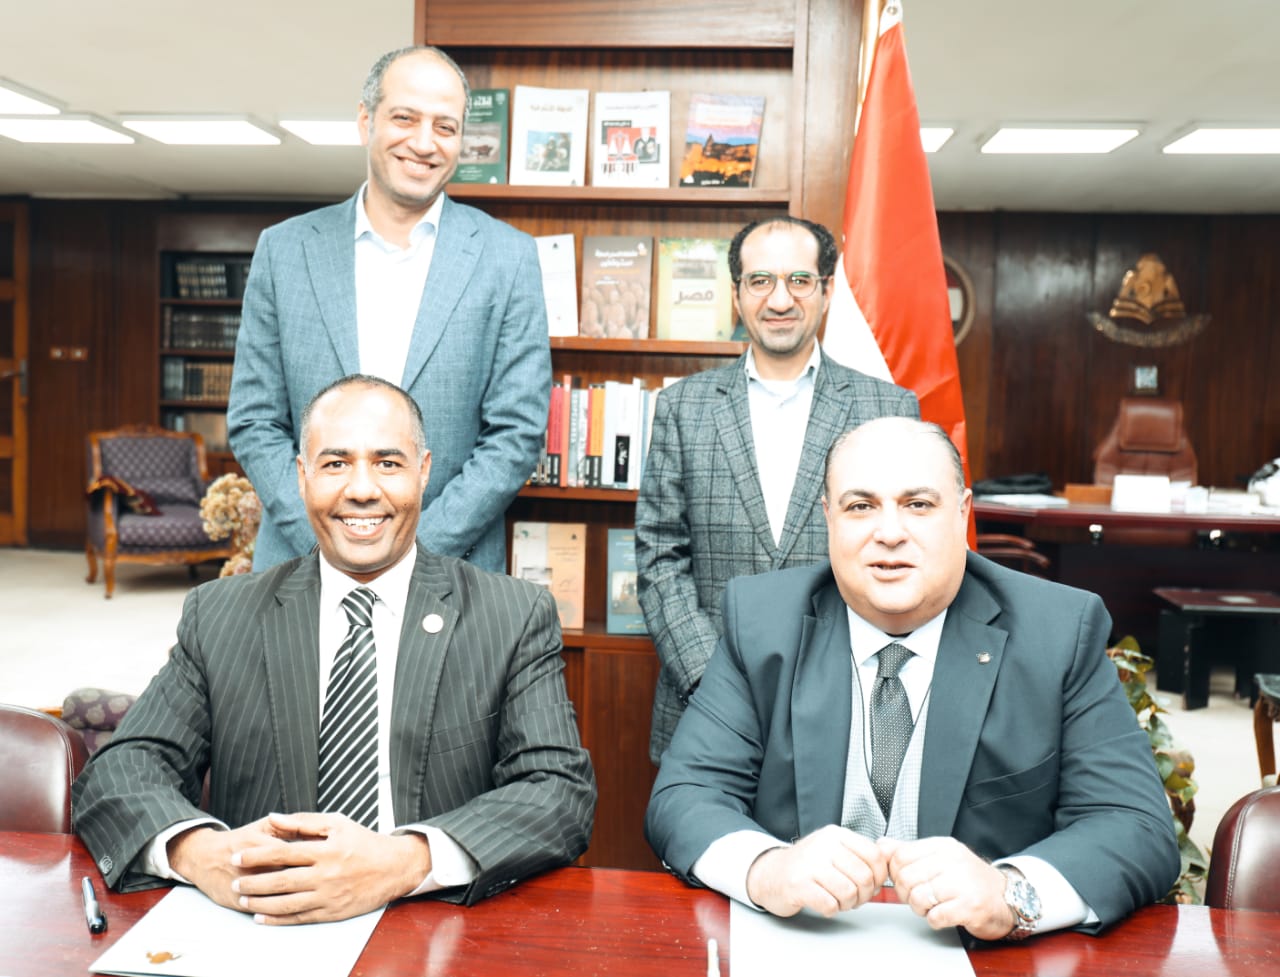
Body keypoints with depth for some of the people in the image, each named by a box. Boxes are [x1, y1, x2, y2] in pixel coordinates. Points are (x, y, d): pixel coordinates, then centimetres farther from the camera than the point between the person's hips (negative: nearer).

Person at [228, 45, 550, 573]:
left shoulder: (507, 258, -1)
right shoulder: (285, 249, 4)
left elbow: (517, 433, -4)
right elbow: (254, 423, 4)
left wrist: (416, 551, -11)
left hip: (448, 575, -1)